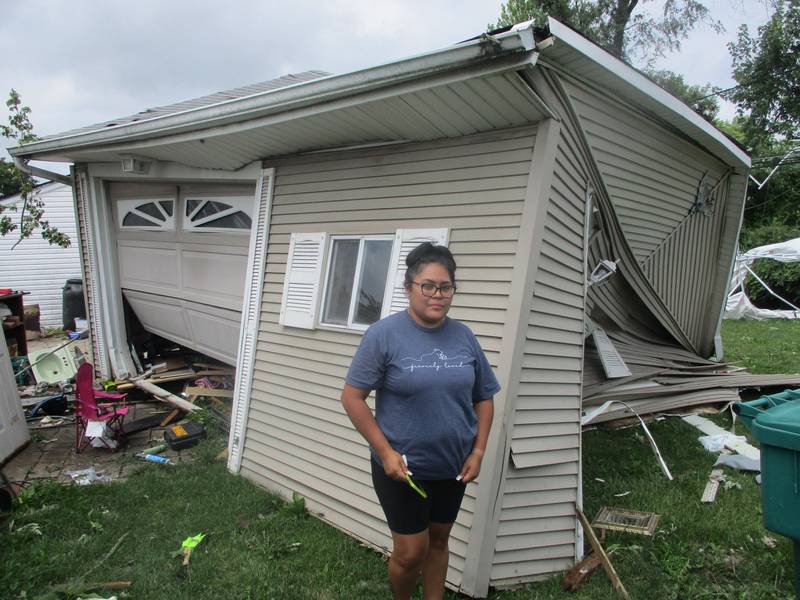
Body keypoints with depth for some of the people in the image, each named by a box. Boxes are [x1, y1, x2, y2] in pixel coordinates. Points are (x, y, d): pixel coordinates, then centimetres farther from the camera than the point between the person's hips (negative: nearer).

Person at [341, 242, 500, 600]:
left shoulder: (464, 337, -2)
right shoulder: (384, 334, -15)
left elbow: (484, 398, 7)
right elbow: (352, 397, -12)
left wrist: (478, 452, -1)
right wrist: (386, 453, -16)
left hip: (453, 467, 4)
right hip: (402, 467, -4)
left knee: (438, 541, 20)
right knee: (411, 552, 5)